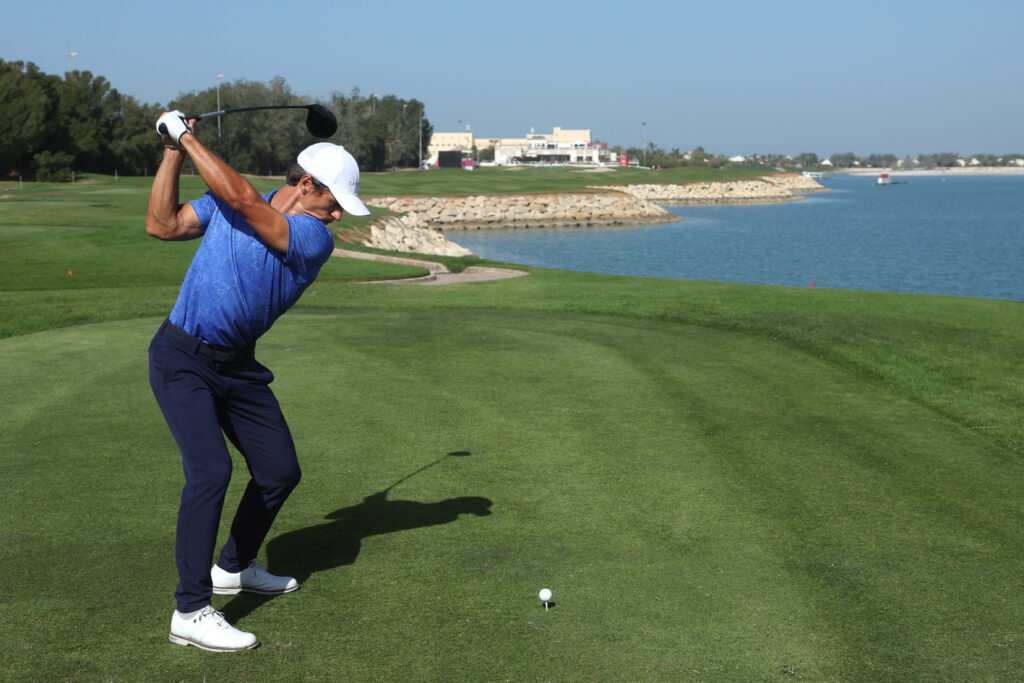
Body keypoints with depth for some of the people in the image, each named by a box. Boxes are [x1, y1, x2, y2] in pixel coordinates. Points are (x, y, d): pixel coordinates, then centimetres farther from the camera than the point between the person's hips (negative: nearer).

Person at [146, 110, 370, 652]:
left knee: (280, 470, 7)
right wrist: (174, 152, -9)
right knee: (210, 470, -20)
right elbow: (162, 225, -4)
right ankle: (191, 611, -16)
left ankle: (234, 567, 34)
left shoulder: (316, 239, -10)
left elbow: (245, 201, -22)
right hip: (182, 358, -4)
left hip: (238, 364, 4)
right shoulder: (224, 202, -2)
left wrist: (188, 137, -17)